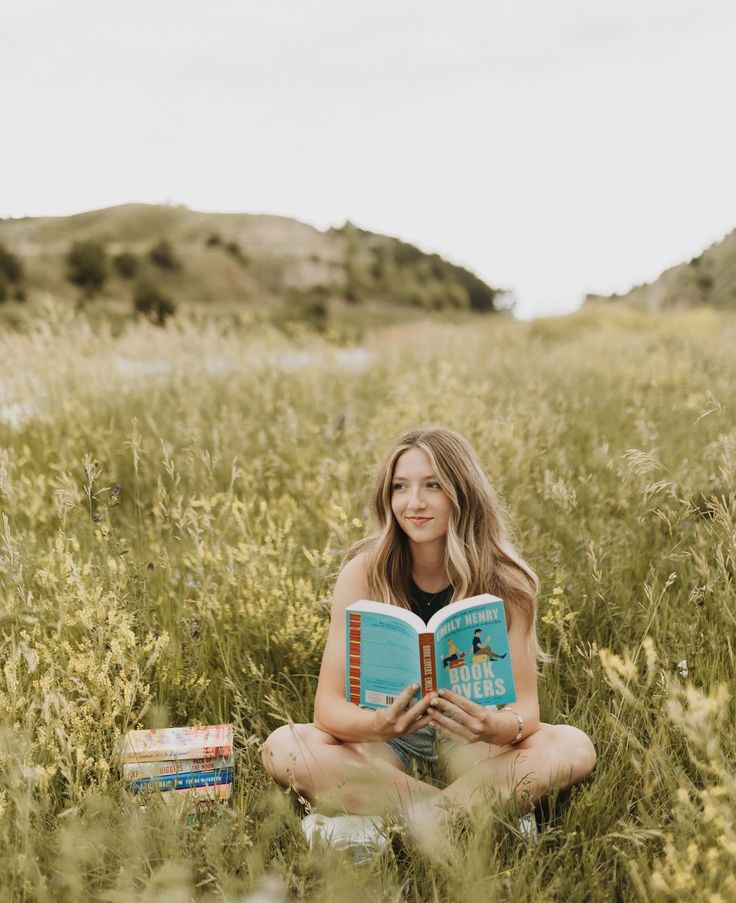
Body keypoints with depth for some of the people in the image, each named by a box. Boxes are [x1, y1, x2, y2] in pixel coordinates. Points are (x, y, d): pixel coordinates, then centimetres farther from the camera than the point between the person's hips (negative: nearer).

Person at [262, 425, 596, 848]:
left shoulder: (505, 581, -14)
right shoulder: (364, 573, -15)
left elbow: (526, 706, -15)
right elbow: (329, 703, -17)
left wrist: (497, 727, -39)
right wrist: (377, 724, -40)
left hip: (470, 744, 0)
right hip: (387, 742, 1)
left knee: (575, 747, -25)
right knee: (283, 747, -27)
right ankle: (468, 810, -26)